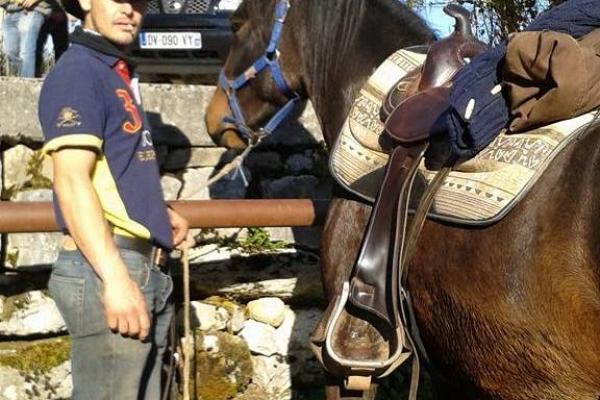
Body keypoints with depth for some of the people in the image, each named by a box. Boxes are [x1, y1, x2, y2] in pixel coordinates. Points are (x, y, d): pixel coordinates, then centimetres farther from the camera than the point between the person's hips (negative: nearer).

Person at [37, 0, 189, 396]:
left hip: (145, 268, 10)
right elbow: (72, 182, -21)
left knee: (143, 392, 16)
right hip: (106, 269, -10)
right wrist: (115, 278, -27)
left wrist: (158, 211, 19)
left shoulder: (117, 74, 17)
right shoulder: (78, 72, -11)